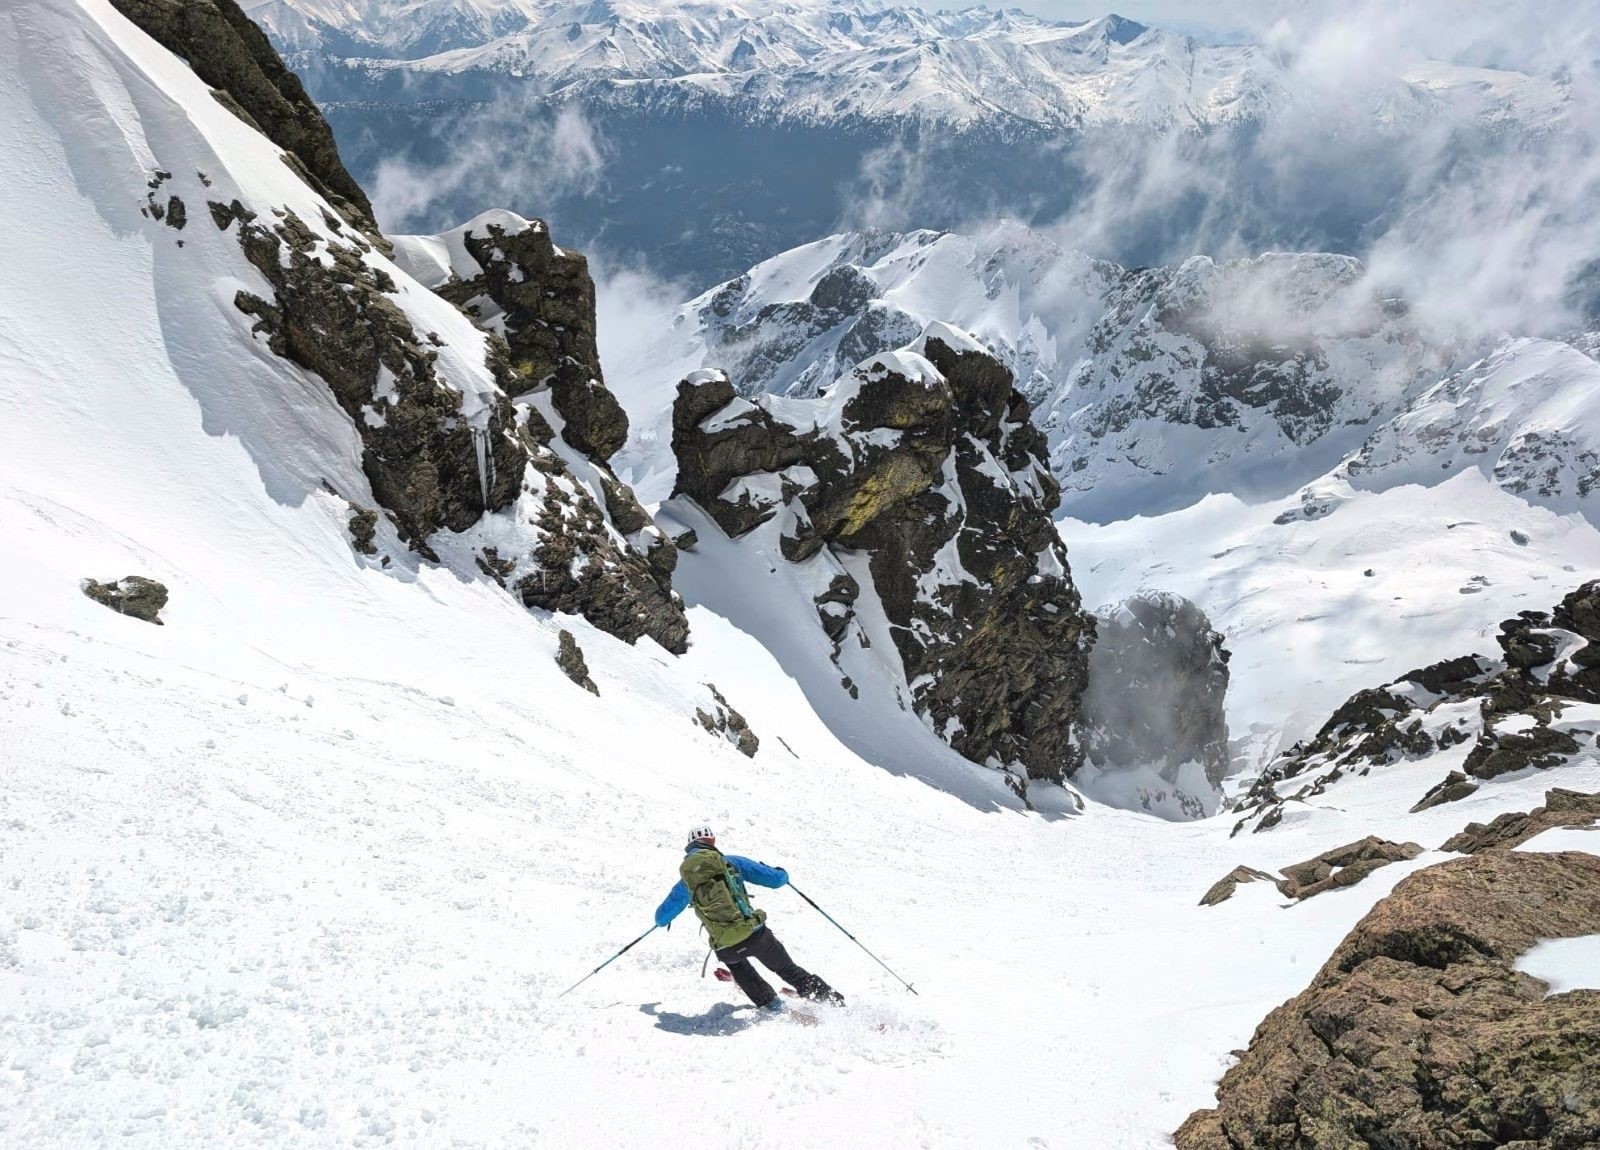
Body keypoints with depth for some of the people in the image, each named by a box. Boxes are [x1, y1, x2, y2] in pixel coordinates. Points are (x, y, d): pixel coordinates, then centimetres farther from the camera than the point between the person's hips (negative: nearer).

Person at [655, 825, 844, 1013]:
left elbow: (661, 918, 21)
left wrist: (665, 919, 46)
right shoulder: (731, 862, 3)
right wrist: (782, 873, 27)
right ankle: (832, 999, 22)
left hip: (727, 949, 1)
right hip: (755, 934, -1)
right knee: (788, 970, 22)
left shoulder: (685, 883, 9)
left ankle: (770, 1003, 28)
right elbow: (776, 879, 3)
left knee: (735, 962, 37)